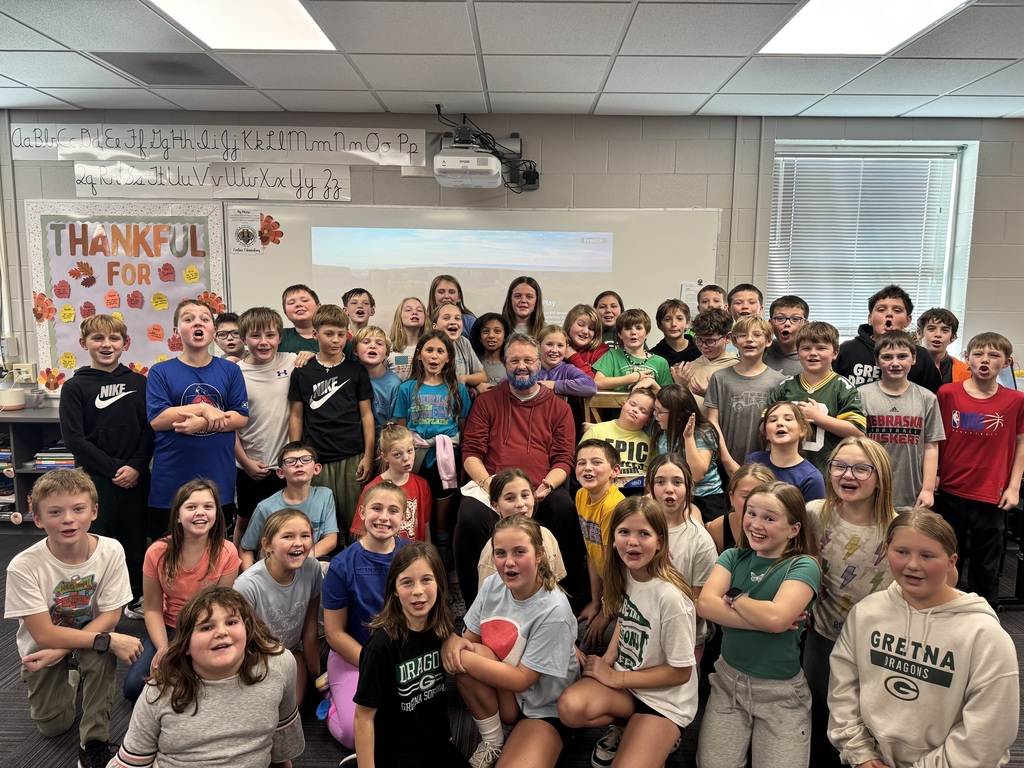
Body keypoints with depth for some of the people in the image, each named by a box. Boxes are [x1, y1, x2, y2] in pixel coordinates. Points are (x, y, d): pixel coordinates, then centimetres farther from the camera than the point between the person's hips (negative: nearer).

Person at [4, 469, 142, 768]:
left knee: (100, 655, -32)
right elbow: (44, 634, -24)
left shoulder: (111, 551, -24)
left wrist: (60, 650, -27)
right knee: (53, 727, 1)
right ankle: (70, 678, 33)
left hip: (89, 635, 0)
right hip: (43, 648, 1)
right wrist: (110, 640, -32)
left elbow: (110, 616, -16)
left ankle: (94, 742, -13)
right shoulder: (24, 566, -28)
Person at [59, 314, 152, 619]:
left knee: (135, 539, 11)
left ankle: (136, 599, 28)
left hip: (136, 477, 2)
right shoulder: (74, 387, -2)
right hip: (96, 479, -2)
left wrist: (136, 466, -11)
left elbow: (150, 429, 3)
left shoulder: (139, 383, 5)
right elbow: (74, 439, -7)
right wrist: (113, 469, -12)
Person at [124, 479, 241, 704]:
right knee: (133, 687, -15)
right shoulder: (157, 553, -12)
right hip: (168, 630, 2)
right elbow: (153, 609, -5)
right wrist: (163, 648, -20)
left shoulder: (226, 554, -16)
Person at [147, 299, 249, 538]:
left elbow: (241, 418, -2)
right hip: (171, 483, -1)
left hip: (220, 480, 1)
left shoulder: (230, 370, 5)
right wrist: (203, 409, -13)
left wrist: (201, 423, -16)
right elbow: (156, 420, -8)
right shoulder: (161, 372, 1)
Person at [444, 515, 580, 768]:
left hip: (545, 709, -5)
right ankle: (492, 742, -1)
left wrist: (464, 658, -24)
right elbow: (470, 638, -1)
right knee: (458, 654, -22)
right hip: (501, 695, 6)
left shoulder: (553, 610, -25)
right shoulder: (493, 586, -9)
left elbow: (522, 680, -22)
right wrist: (453, 641, -25)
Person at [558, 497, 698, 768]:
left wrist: (616, 677, -13)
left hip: (664, 697, -5)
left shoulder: (670, 596, -25)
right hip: (622, 676, 5)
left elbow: (680, 672, -16)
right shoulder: (624, 574, -5)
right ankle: (627, 727, 3)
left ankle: (661, 735, 7)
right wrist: (608, 658, -2)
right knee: (569, 708, -25)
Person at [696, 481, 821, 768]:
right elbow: (705, 605, -14)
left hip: (780, 692, -3)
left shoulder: (803, 566, -9)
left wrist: (733, 596, -10)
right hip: (728, 680, 3)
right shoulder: (733, 557, 2)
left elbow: (775, 617, -25)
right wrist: (763, 619, -20)